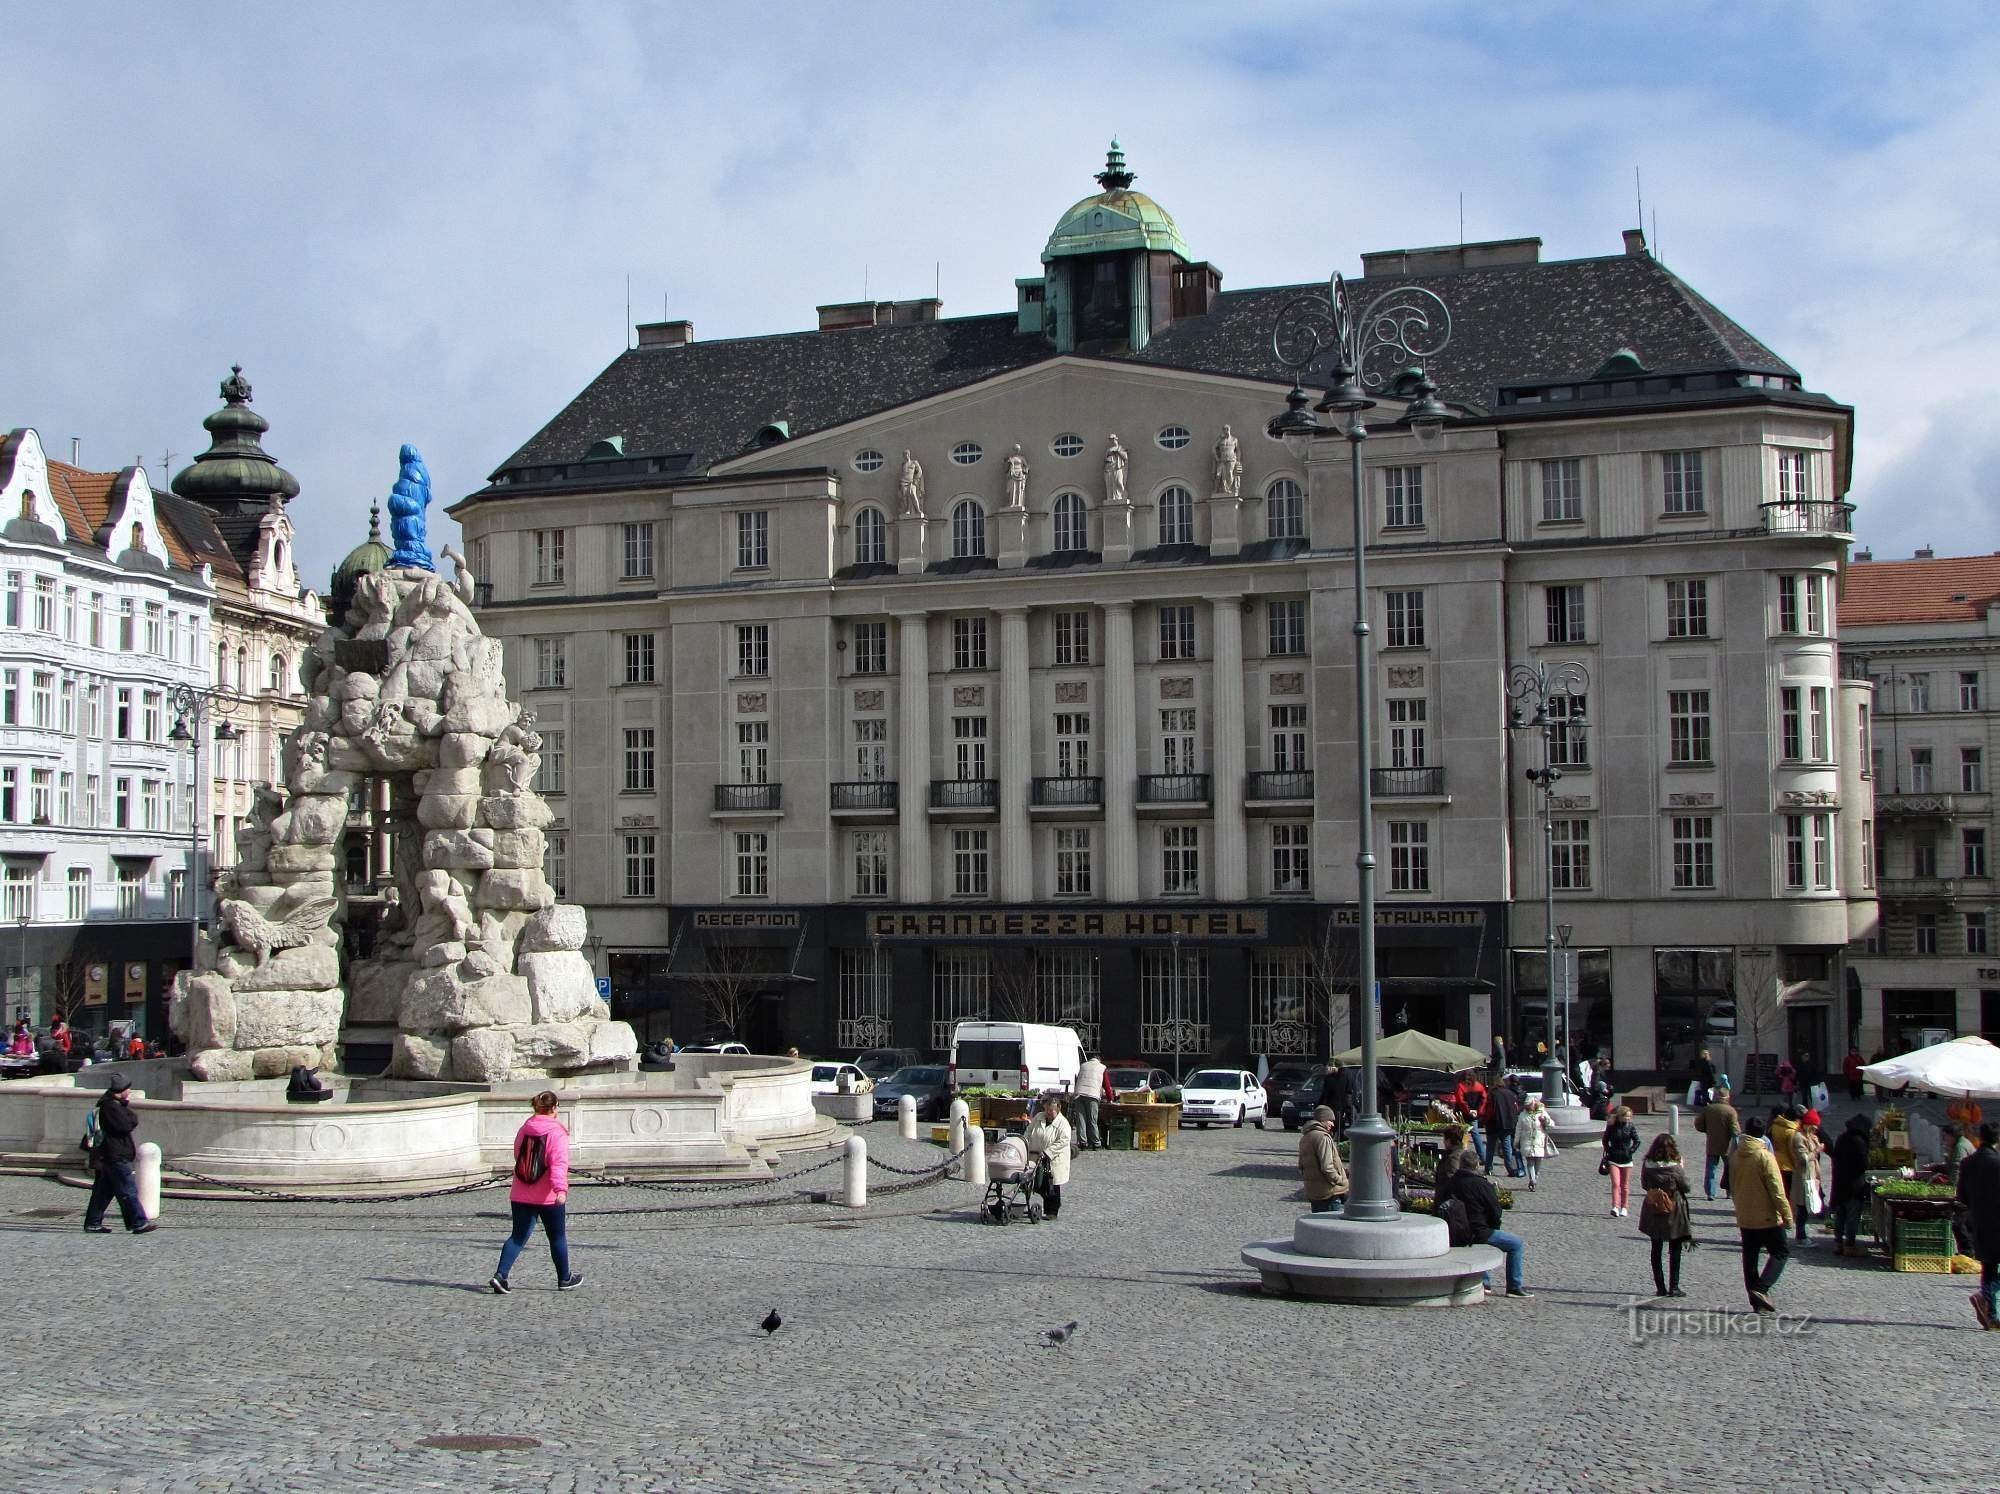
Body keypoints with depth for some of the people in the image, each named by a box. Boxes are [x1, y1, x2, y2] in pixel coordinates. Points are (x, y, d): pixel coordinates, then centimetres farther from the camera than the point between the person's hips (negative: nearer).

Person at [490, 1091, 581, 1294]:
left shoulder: (524, 1130, 8)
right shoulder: (557, 1132, -12)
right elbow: (559, 1163, -25)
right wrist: (561, 1188, -36)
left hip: (520, 1196, 5)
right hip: (549, 1198, -5)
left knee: (518, 1236, 6)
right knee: (558, 1237, 12)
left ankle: (500, 1275, -12)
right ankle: (564, 1279, 25)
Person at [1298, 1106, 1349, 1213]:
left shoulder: (1304, 1138, 14)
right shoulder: (1322, 1137, -16)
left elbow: (1301, 1168, 19)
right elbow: (1327, 1167, -22)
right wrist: (1340, 1181, -11)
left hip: (1312, 1192, 9)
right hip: (1329, 1192, -9)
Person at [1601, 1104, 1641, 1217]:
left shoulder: (1631, 1127, 0)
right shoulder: (1611, 1126, -3)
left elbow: (1637, 1141, 3)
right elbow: (1605, 1140, 7)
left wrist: (1631, 1151, -9)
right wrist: (1609, 1151, -4)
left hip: (1626, 1160, 1)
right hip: (1614, 1159, -1)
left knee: (1625, 1186, 7)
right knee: (1615, 1183, -13)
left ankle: (1624, 1208, 16)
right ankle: (1615, 1207, -18)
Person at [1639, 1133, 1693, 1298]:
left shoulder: (1647, 1167, -9)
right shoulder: (1675, 1168, -19)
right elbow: (1686, 1187, -6)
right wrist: (1682, 1169, 4)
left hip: (1653, 1213, 3)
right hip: (1673, 1213, -3)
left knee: (1656, 1250, 13)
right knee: (1675, 1251, 8)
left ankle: (1660, 1287, 13)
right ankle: (1673, 1287, 5)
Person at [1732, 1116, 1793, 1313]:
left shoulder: (1736, 1157, 4)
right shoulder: (1765, 1156, -16)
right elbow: (1776, 1190, -17)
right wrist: (1787, 1216, -12)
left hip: (1744, 1218, 6)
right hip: (1767, 1217, -6)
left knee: (1750, 1257, 11)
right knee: (1780, 1252, 6)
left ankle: (1757, 1300, 13)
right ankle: (1761, 1288, -11)